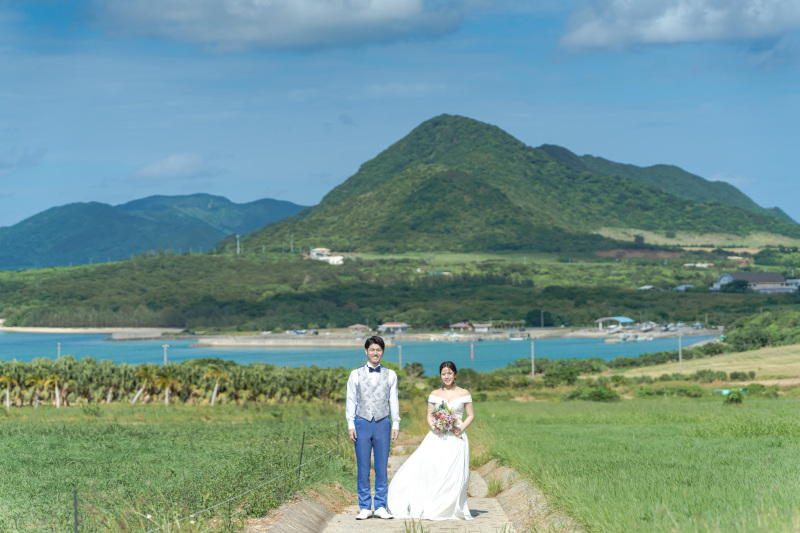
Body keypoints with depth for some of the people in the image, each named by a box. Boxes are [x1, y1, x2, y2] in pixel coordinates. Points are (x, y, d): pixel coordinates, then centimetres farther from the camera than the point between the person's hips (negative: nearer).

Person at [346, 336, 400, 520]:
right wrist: (351, 425, -1)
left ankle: (381, 507, 8)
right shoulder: (356, 375, 6)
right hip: (362, 423, -1)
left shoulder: (390, 375, 9)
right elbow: (351, 401, 6)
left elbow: (394, 401, 9)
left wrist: (396, 425, 2)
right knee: (363, 468, 1)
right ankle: (365, 508, 7)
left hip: (382, 423, 1)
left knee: (382, 468, 2)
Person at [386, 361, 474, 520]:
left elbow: (471, 415, 7)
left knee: (453, 474, -9)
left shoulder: (464, 393, 6)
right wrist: (433, 427, -9)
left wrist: (461, 428, -10)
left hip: (456, 438, -1)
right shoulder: (435, 394, 11)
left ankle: (450, 509, 2)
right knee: (426, 467, -15)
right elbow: (429, 416, 12)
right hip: (437, 437, 1)